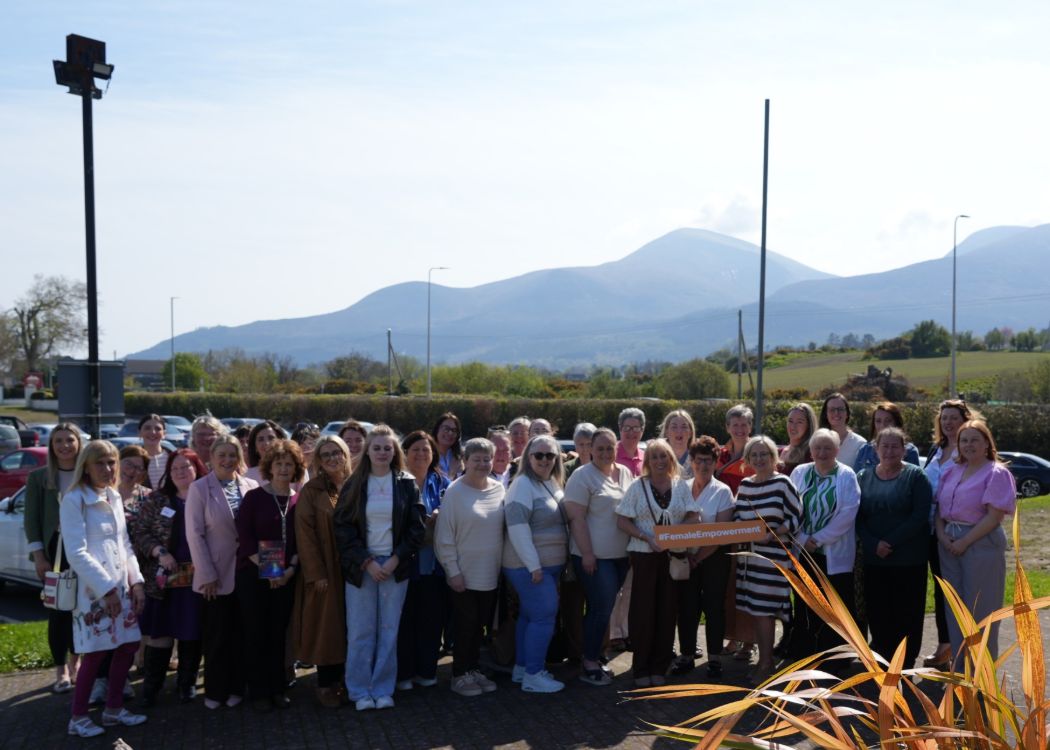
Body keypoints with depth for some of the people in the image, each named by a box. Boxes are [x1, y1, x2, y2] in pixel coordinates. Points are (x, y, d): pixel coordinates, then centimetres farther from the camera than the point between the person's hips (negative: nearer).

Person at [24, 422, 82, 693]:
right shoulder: (39, 478, 2)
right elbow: (32, 520, 1)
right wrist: (39, 557, -6)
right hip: (54, 551, -1)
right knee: (58, 612, 1)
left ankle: (75, 662, 25)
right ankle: (61, 671, 11)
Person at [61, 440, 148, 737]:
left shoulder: (114, 497, 12)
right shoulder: (74, 500, -11)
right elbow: (76, 553, -16)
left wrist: (136, 581, 4)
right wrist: (106, 589, -17)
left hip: (121, 586, 7)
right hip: (93, 589, -7)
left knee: (128, 646, 9)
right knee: (95, 654, -3)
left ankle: (114, 708, 23)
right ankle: (78, 717, 11)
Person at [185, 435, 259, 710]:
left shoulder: (251, 487, 3)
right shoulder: (199, 488, -4)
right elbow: (195, 534, -7)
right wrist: (207, 574, -10)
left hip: (246, 573, 2)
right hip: (216, 576, -2)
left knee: (241, 635, 9)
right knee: (217, 636, 6)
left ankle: (236, 688, 21)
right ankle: (214, 691, 19)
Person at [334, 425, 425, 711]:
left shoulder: (407, 484, 3)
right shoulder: (354, 485, 2)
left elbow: (417, 527, 1)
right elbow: (343, 527, -2)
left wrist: (396, 559, -9)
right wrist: (367, 562, -10)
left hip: (395, 566, 0)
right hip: (361, 566, 0)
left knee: (389, 630, 3)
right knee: (360, 631, 1)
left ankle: (383, 689, 14)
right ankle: (360, 691, 12)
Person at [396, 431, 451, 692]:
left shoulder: (441, 482, 10)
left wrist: (439, 518, -10)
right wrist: (424, 522, -15)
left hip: (434, 563, 3)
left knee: (432, 617, 6)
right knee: (405, 618, 1)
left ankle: (426, 669, 19)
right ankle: (403, 672, 12)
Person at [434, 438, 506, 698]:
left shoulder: (498, 489, 2)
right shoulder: (455, 492, -12)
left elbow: (504, 528, 10)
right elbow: (444, 536, -11)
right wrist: (452, 571, -13)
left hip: (490, 573, 5)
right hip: (464, 574, -4)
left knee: (479, 624, 14)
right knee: (465, 625, 4)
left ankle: (473, 670, 28)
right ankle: (459, 676, 17)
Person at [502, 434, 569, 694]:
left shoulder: (554, 483, 11)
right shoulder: (523, 485, -15)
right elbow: (517, 527, -21)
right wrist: (534, 565, -22)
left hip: (550, 564, 8)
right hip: (530, 565, -8)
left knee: (529, 614, 14)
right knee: (544, 615, -8)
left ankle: (521, 667, 23)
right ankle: (532, 675, -1)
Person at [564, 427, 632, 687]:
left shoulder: (626, 474, 10)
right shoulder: (582, 476, -10)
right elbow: (576, 518, -14)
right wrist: (587, 553, -17)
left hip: (620, 555, 7)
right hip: (595, 556, -6)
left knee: (602, 608, 14)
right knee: (601, 609, -6)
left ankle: (593, 657, 25)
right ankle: (589, 665, 5)